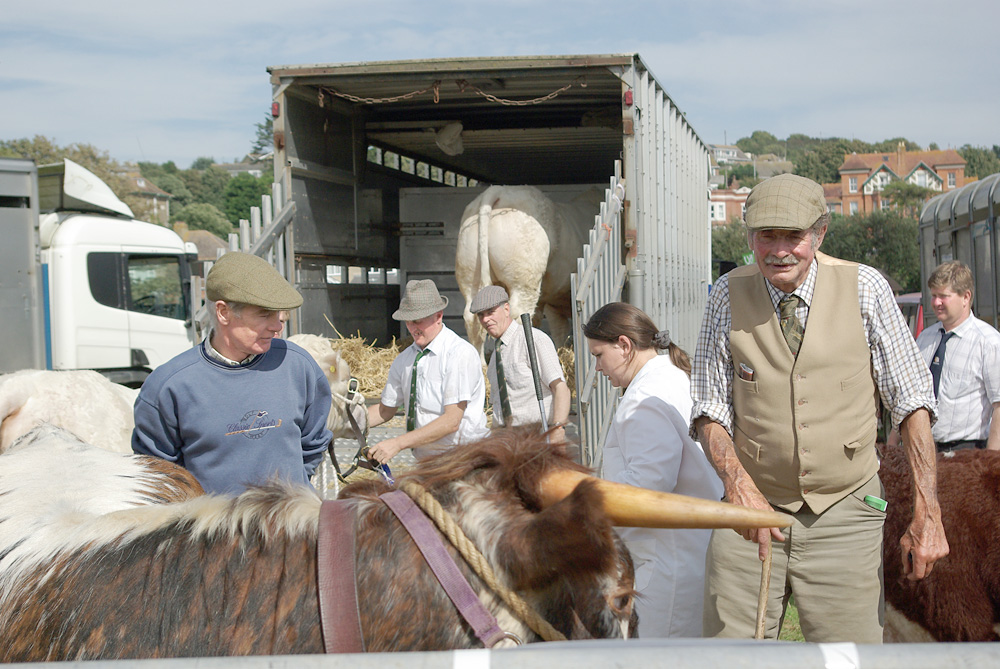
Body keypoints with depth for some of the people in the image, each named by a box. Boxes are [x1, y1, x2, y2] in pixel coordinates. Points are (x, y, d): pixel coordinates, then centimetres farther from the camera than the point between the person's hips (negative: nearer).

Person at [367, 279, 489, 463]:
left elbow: (451, 421, -20)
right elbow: (385, 409, 18)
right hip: (425, 464, 6)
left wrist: (398, 443, -25)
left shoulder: (460, 353, -13)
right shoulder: (404, 360, 8)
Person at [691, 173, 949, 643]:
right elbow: (710, 409, 2)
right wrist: (737, 481, -16)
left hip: (844, 516, 0)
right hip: (754, 515, 1)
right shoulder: (729, 295, 0)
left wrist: (927, 515, -8)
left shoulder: (865, 289, -3)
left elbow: (911, 402, -2)